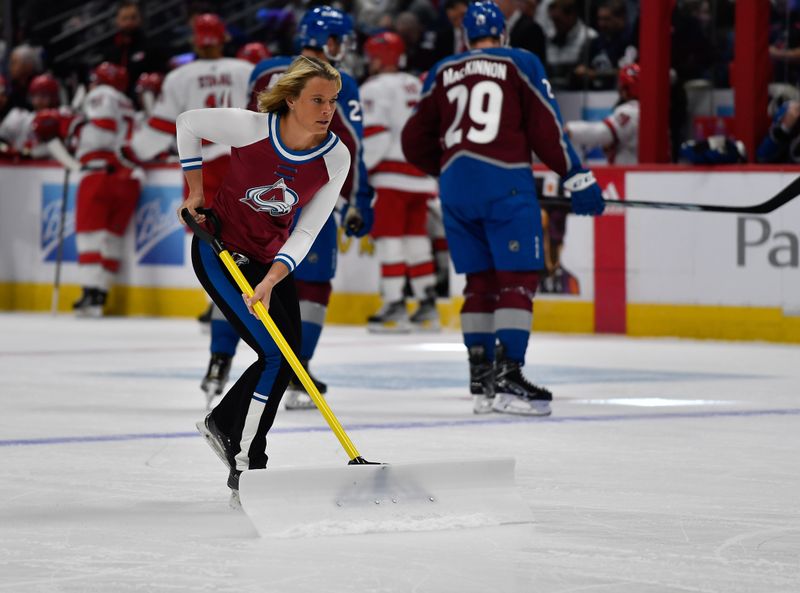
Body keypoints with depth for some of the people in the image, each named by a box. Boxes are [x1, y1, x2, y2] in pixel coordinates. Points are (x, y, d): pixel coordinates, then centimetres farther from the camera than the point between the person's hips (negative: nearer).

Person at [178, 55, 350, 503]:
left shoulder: (336, 157, -14)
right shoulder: (251, 128, -25)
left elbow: (306, 231, -14)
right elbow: (188, 122, -7)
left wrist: (270, 282, -25)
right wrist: (196, 190, -4)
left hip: (274, 257, 6)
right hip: (221, 251, -6)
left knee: (286, 359, 6)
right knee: (277, 353, -15)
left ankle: (223, 423, 32)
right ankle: (245, 467, -5)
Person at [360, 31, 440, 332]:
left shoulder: (375, 88, -6)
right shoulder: (419, 87, 18)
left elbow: (373, 136, -15)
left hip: (391, 175, -7)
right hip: (421, 174, 7)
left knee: (388, 236, -5)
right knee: (416, 237, 13)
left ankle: (395, 305, -11)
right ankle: (427, 305, 11)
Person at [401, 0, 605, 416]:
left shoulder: (442, 73, 16)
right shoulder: (520, 64, 5)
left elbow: (415, 143, 18)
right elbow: (546, 128, -2)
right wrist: (577, 178, 2)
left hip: (455, 188, 5)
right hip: (504, 182, -5)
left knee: (479, 282, 13)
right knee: (518, 278, -4)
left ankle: (481, 381, 12)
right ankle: (508, 376, -15)